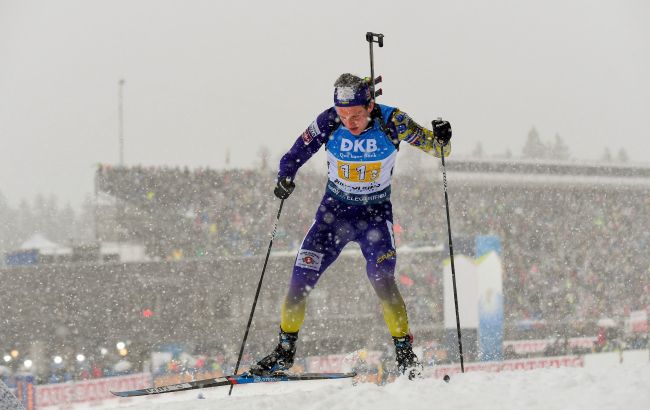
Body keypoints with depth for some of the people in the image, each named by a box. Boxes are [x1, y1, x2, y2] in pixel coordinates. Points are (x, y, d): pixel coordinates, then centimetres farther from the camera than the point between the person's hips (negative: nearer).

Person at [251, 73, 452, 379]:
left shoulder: (390, 121, -20)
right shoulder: (328, 122, -17)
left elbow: (436, 149, -11)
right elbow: (296, 155, -5)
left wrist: (441, 140, -34)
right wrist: (285, 178, -25)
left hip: (376, 212, -2)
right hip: (335, 208, 2)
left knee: (382, 281, -20)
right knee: (301, 279, -4)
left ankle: (405, 353, -7)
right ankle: (285, 352, 13)